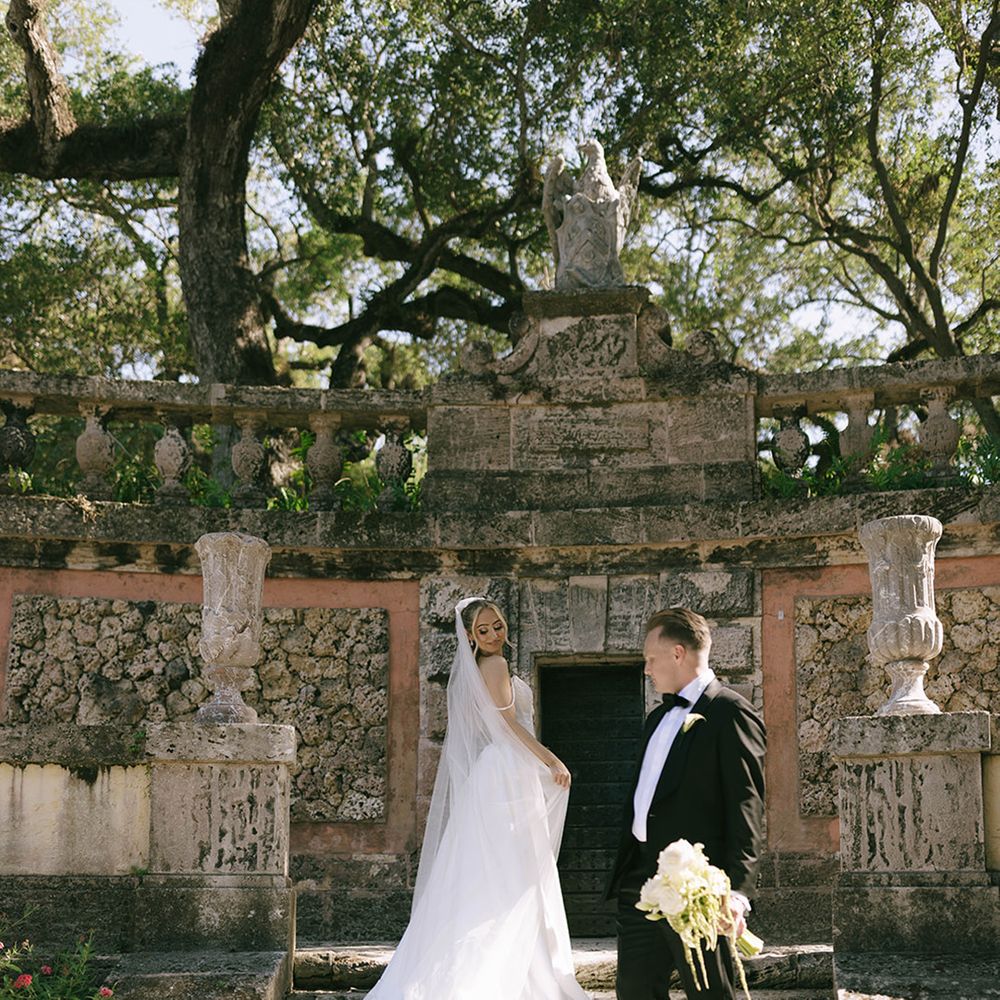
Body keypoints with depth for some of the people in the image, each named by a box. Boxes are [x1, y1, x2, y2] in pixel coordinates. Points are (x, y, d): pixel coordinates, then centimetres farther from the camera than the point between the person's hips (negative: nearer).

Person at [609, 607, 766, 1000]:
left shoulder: (731, 713, -7)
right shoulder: (658, 717, 22)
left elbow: (746, 806, -13)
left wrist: (737, 889, -20)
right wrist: (625, 871, 18)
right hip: (640, 884, 9)